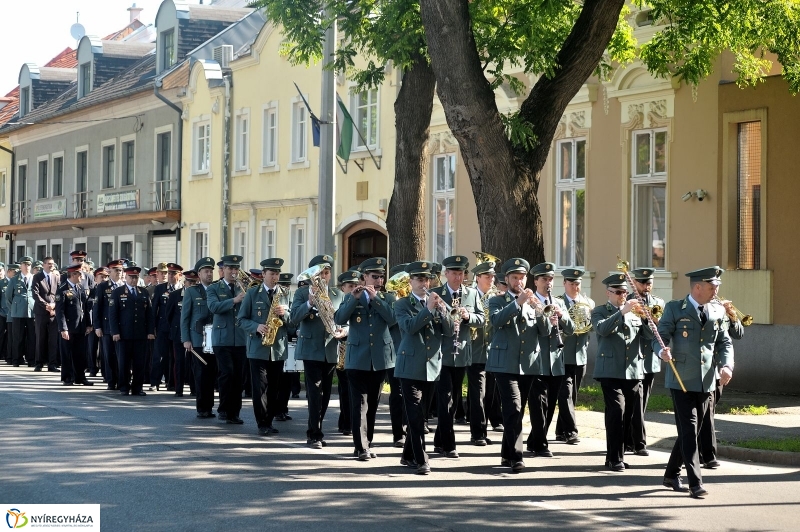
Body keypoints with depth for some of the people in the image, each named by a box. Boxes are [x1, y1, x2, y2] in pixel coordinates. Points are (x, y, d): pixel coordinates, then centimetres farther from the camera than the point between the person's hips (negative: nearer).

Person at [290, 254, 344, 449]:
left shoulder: (338, 294, 11)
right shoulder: (302, 293, 2)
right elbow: (295, 318, -10)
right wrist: (309, 303, -24)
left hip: (331, 350, 4)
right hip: (311, 349, -4)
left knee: (325, 393, 8)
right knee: (315, 392, -11)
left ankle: (315, 431, 19)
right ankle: (314, 434, -10)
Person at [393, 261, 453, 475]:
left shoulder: (438, 302, 11)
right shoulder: (402, 304, 0)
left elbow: (449, 331, 2)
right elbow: (409, 326, -18)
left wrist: (442, 310, -14)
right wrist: (428, 309, -23)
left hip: (432, 367, 4)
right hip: (410, 366, -4)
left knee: (418, 414, 13)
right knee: (415, 414, -11)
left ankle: (408, 455, 25)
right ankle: (420, 460, -13)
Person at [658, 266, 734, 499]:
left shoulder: (717, 312, 10)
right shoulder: (674, 309, -3)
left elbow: (725, 342, 9)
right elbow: (660, 337, -7)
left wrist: (727, 366, -9)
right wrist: (663, 351, -30)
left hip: (706, 382, 5)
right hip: (681, 381, -5)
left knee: (691, 431, 12)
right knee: (689, 431, -9)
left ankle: (672, 475, 27)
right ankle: (695, 483, -10)